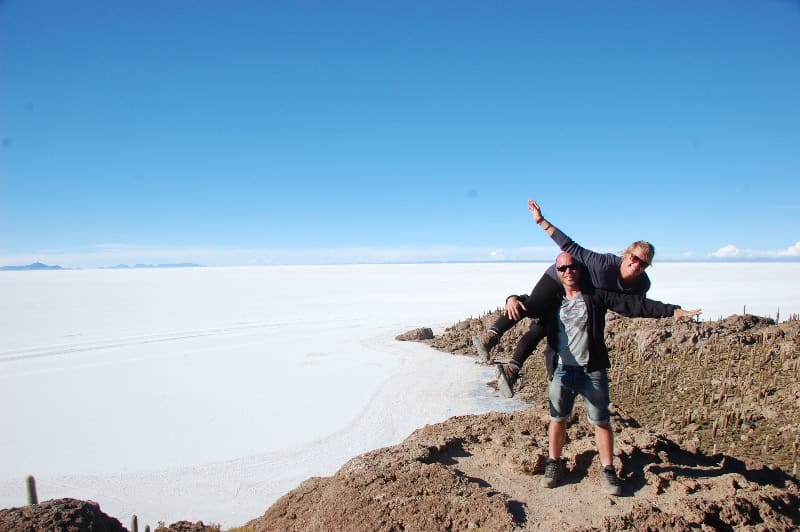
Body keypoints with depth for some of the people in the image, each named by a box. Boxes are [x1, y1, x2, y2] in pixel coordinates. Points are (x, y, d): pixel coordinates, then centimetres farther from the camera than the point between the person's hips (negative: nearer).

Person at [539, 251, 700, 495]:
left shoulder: (596, 296, -2)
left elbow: (633, 304, -7)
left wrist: (672, 310, -14)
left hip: (593, 371, -1)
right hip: (561, 371, 1)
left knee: (601, 421, 6)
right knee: (557, 419, 11)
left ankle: (607, 470, 21)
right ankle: (553, 464, 28)